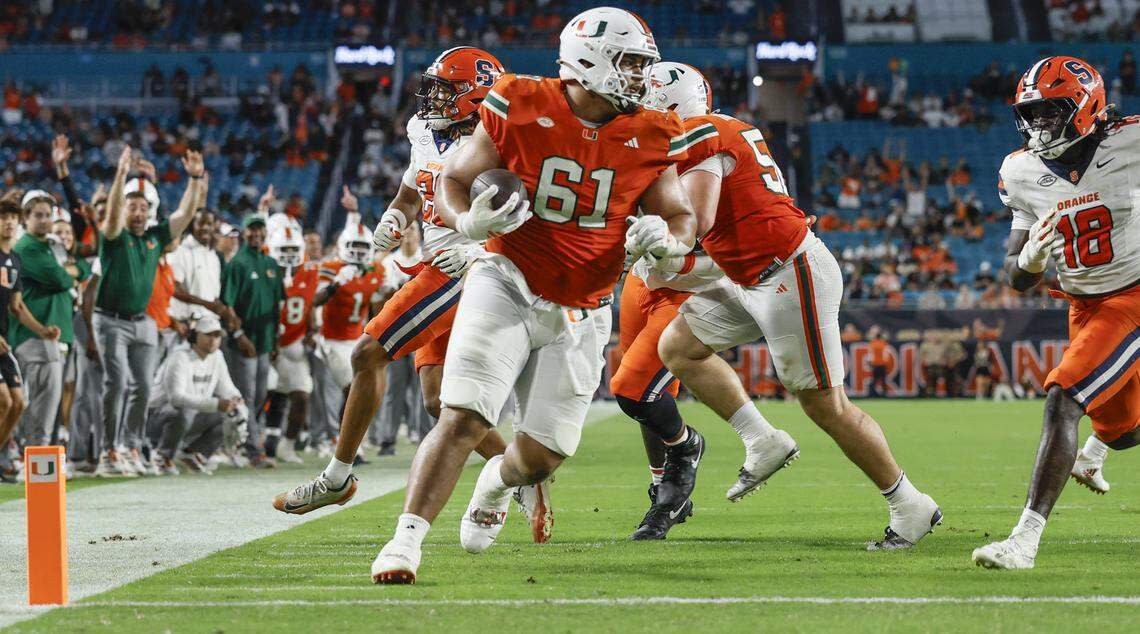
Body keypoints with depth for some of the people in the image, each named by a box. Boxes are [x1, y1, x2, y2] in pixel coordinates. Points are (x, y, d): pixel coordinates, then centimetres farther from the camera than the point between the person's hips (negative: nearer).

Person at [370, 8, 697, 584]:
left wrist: (669, 240, -17)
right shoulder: (520, 110, -11)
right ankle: (406, 541, -13)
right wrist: (468, 220, -24)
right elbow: (452, 180, -2)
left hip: (579, 316, 3)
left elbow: (681, 214, 7)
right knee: (464, 419, -18)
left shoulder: (648, 138, -3)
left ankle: (498, 483, 40)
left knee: (542, 451, 4)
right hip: (508, 289, -3)